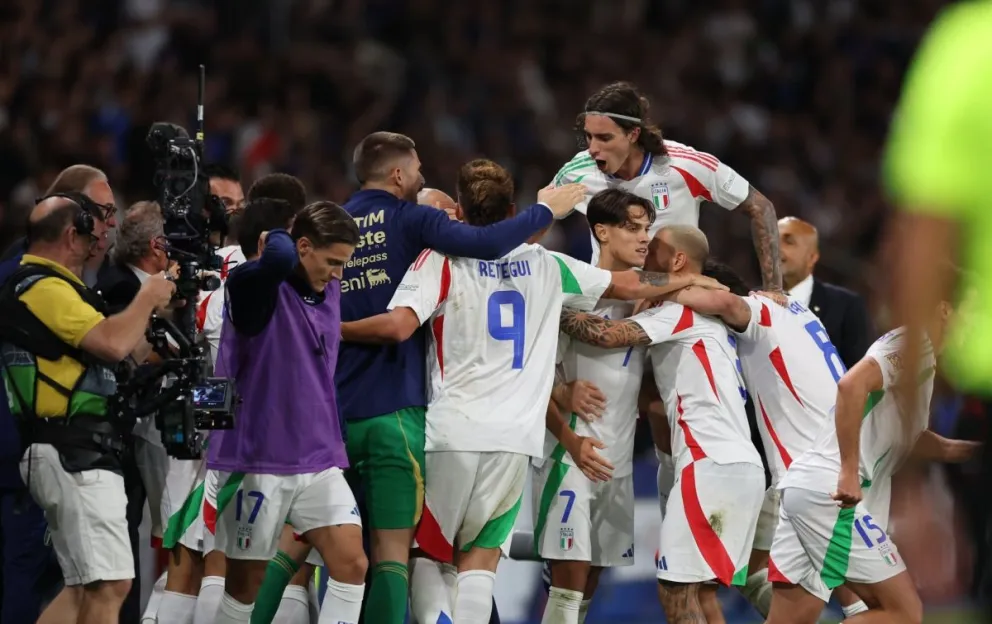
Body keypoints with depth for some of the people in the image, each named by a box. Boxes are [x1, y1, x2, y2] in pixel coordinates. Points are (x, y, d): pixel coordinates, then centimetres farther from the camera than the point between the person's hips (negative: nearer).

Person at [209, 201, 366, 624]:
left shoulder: (329, 291, 10)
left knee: (352, 564, -7)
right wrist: (277, 240, -15)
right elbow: (279, 257, -35)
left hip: (318, 460, 6)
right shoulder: (258, 287, -12)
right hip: (257, 461, -6)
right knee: (246, 583, 2)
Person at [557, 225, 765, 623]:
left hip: (714, 465, -10)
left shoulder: (684, 308, -4)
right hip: (740, 463, 10)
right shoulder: (699, 313, 26)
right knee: (699, 591, 11)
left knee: (676, 589, -8)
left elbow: (608, 334, -17)